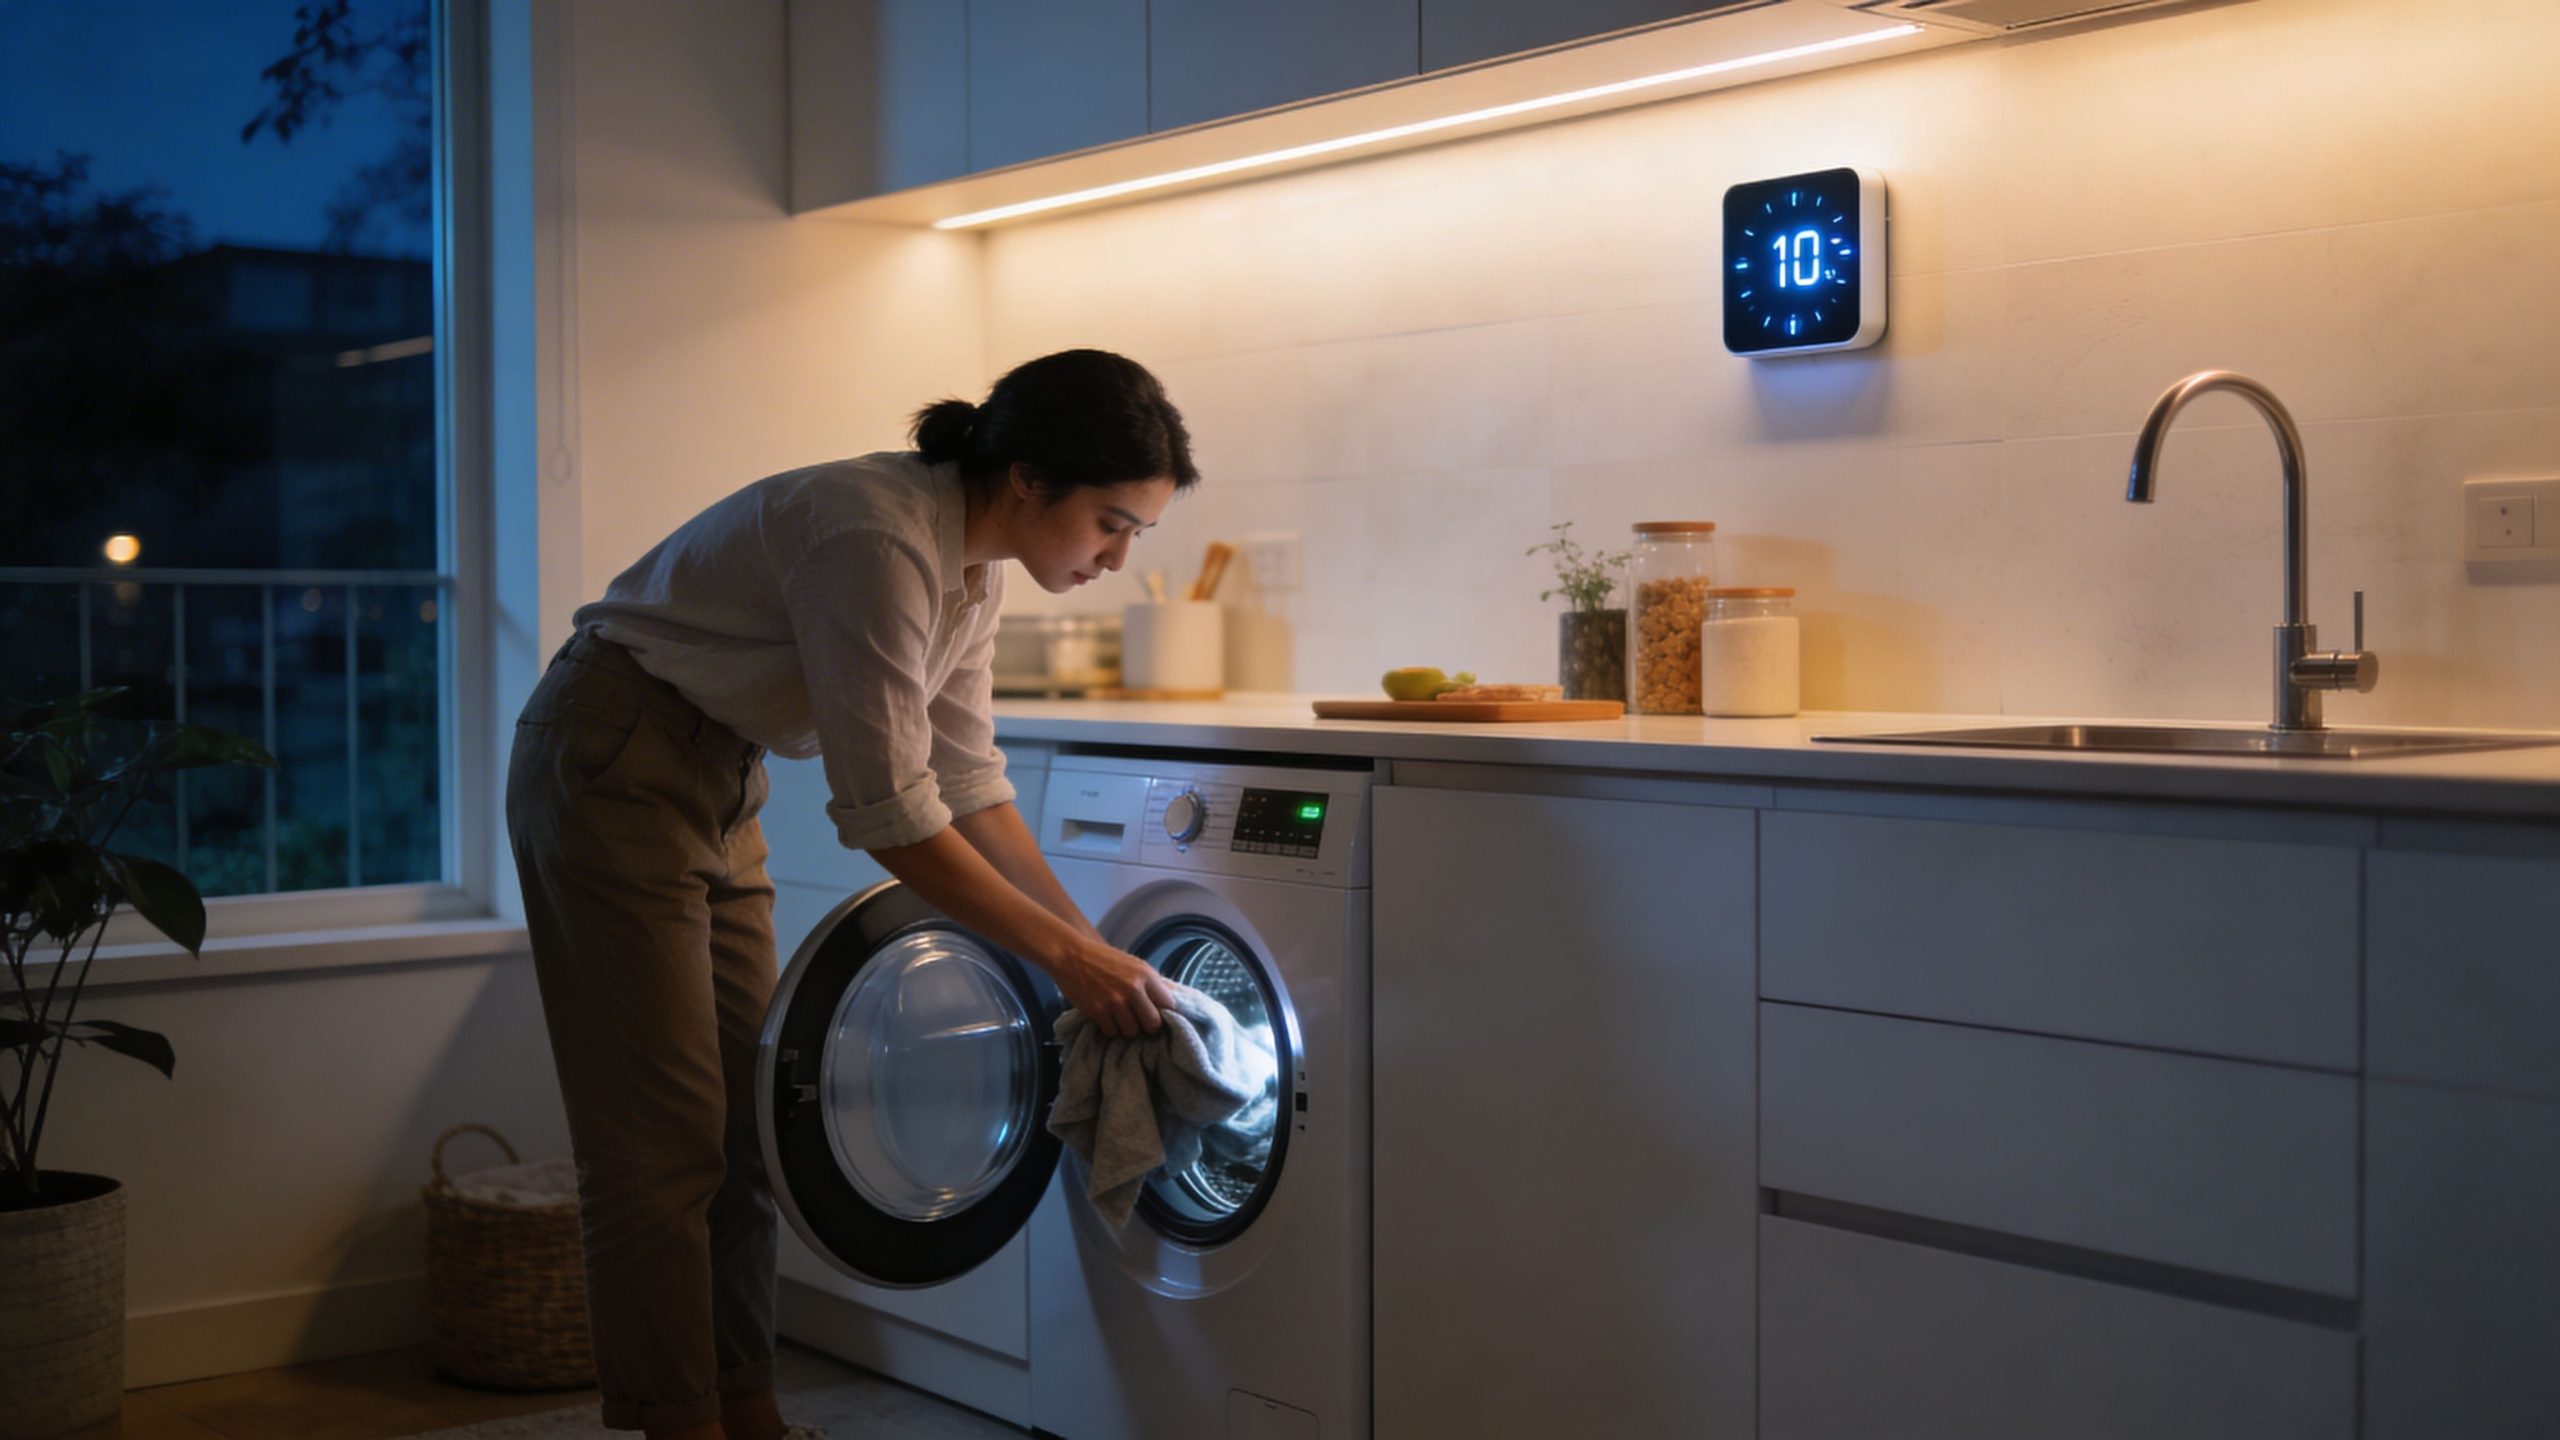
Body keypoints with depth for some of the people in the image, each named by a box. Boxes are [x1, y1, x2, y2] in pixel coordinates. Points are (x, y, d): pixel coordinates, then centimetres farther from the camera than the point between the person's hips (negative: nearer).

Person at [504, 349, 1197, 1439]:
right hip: (612, 771, -9)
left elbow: (968, 783, 5)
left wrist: (1090, 941, -1)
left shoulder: (969, 567, 0)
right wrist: (1064, 955, -22)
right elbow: (889, 817, -27)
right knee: (664, 1138, -5)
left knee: (744, 1121, 10)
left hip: (718, 788, 9)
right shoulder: (878, 542, -28)